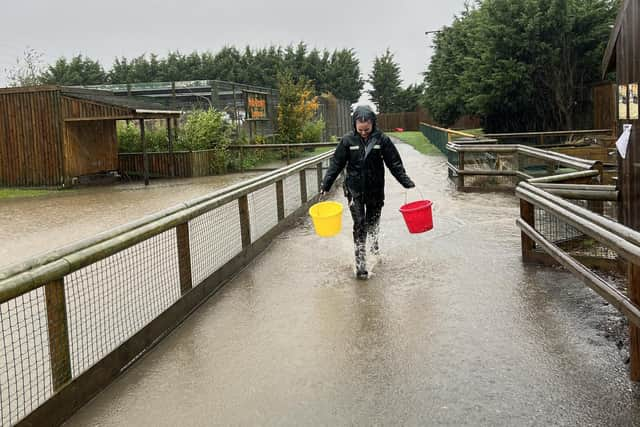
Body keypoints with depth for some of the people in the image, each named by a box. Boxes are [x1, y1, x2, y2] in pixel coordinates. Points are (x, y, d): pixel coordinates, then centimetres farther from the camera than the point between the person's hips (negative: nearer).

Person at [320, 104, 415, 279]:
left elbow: (395, 164, -3)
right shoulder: (348, 140, -6)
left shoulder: (382, 140, -6)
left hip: (375, 190, 1)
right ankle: (360, 263, -1)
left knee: (373, 220, 17)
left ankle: (374, 240, 50)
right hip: (355, 191, -1)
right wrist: (325, 185, -6)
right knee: (359, 225, -5)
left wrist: (407, 182, -11)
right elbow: (336, 164, -1)